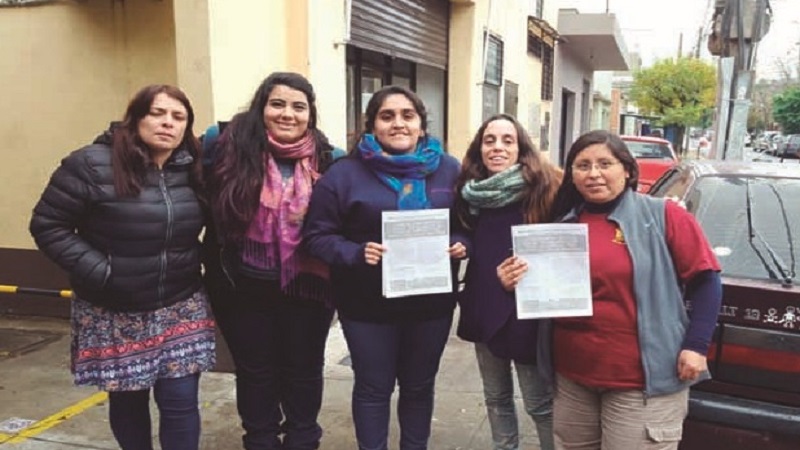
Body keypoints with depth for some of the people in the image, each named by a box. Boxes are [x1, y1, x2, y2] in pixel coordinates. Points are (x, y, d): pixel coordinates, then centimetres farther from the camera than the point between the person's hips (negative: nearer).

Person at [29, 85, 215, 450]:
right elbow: (48, 226, -10)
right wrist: (98, 272, -16)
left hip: (180, 308, 3)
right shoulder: (91, 164, -12)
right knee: (127, 401, 14)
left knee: (180, 402, 3)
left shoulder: (193, 169, 1)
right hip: (114, 313, -2)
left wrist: (202, 261, 0)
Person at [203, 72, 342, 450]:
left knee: (304, 370, 17)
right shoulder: (229, 145, -9)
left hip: (306, 286, 1)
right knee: (255, 373, 17)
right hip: (244, 287, 0)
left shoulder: (327, 159, -3)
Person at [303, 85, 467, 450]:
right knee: (373, 388, 13)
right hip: (368, 304, -2)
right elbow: (318, 235, -8)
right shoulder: (345, 172, -7)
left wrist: (461, 245, -11)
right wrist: (356, 254, -24)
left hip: (431, 301, 3)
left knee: (419, 385, 20)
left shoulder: (448, 170, 3)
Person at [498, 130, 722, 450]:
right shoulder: (564, 224, 7)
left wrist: (695, 346, -12)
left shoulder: (663, 216, -7)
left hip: (641, 380, -5)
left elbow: (705, 280, -6)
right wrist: (518, 282, -4)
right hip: (571, 375, 5)